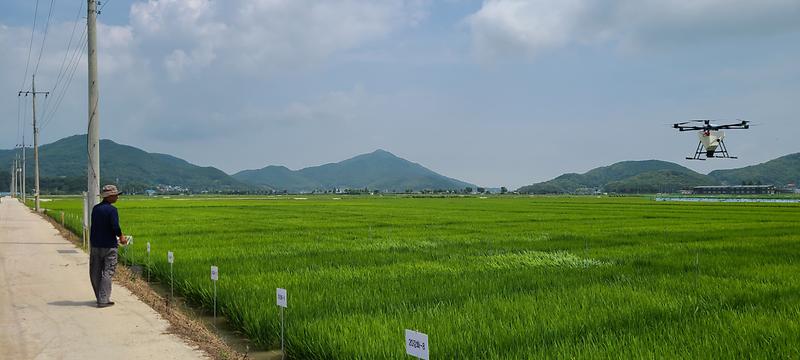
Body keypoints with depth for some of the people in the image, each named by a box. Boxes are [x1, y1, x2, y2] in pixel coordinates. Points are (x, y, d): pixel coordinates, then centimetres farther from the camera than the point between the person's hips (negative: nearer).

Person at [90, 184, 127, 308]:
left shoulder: (95, 208, 7)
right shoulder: (112, 210, -14)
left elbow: (94, 226, 13)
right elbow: (115, 227, -21)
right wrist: (121, 237, -2)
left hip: (95, 245, 6)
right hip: (109, 246, -6)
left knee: (96, 273, 13)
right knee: (107, 273, -1)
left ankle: (100, 298, 21)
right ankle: (103, 300, -3)